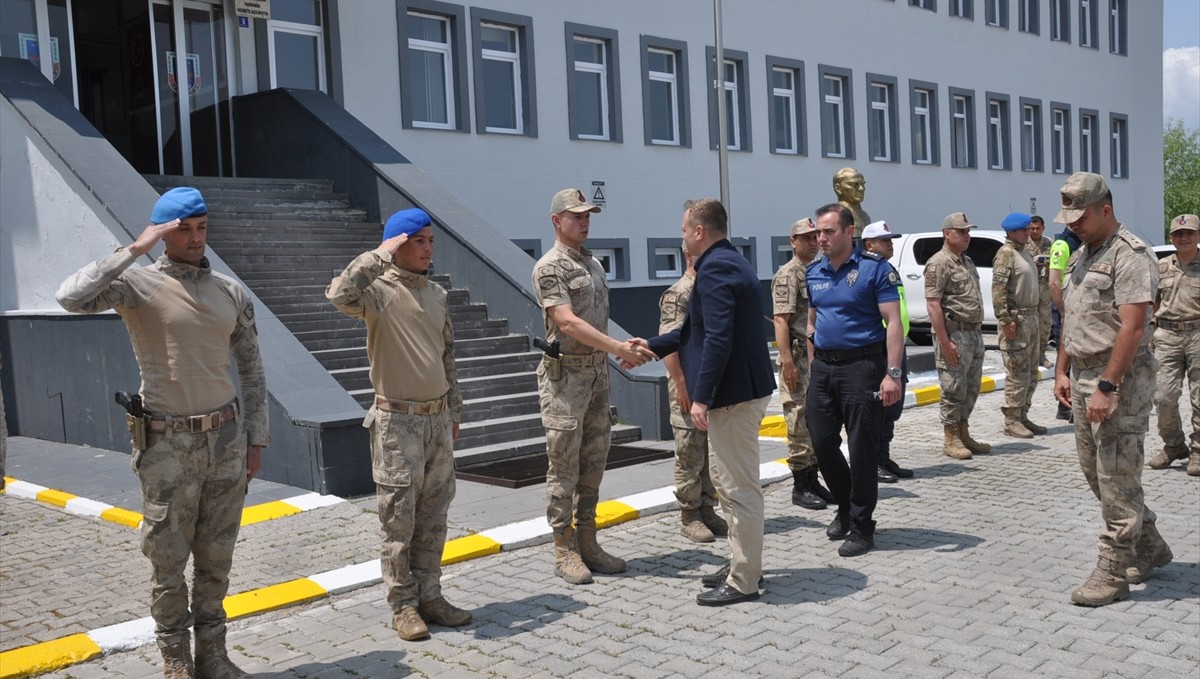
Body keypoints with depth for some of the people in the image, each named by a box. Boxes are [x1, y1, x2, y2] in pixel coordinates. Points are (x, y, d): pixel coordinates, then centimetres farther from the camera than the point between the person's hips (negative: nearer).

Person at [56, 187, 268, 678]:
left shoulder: (231, 292, 7)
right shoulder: (138, 283, -5)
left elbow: (251, 370, 11)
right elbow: (72, 298, -25)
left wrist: (256, 439, 8)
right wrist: (134, 249, -21)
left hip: (226, 437, 4)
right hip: (168, 444, -3)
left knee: (216, 556, 11)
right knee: (168, 559, 5)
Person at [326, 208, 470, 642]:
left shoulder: (437, 294, 11)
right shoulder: (379, 290, -9)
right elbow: (339, 294, -33)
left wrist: (454, 412, 17)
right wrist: (381, 255, -24)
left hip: (437, 419, 6)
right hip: (397, 421, -6)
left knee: (433, 516, 12)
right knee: (399, 519, 3)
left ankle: (429, 596, 23)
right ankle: (403, 605, 13)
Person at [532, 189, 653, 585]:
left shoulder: (593, 264, 15)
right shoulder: (550, 268, -11)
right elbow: (568, 323, -21)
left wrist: (611, 359, 11)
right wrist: (620, 348, -25)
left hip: (597, 373, 8)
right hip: (565, 377, -8)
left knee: (592, 463, 10)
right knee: (564, 466, -1)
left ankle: (587, 543, 19)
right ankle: (564, 551, 7)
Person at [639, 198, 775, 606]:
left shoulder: (715, 268, -17)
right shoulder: (730, 262, 16)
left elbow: (717, 340, -26)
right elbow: (699, 329, 24)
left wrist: (701, 397, -25)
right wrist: (653, 346, 27)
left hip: (733, 394, -11)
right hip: (744, 389, 11)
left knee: (738, 488, -3)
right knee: (733, 484, 20)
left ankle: (743, 581, 6)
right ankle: (742, 564, 30)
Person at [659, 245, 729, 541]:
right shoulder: (677, 294, -10)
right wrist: (681, 384, -21)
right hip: (690, 385, -7)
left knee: (713, 453, 12)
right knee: (690, 455, 0)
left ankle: (707, 509, 22)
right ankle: (689, 516, 10)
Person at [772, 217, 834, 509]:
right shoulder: (788, 274, -9)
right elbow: (781, 321, -16)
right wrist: (787, 362, -22)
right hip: (799, 358, -8)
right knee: (800, 425, -3)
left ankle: (813, 481, 21)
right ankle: (800, 487, 4)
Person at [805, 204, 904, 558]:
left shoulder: (875, 268, -8)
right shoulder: (814, 272, 10)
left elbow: (893, 322, -12)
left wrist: (893, 373, -19)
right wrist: (813, 365, 14)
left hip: (862, 365, -6)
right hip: (823, 367, 6)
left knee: (861, 449, -1)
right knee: (822, 443, 9)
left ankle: (861, 526, 12)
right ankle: (846, 506, 31)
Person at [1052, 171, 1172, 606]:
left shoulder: (1130, 255, -14)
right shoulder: (1081, 256, 16)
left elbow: (1133, 328, -21)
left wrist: (1106, 387, -24)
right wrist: (1062, 371, 16)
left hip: (1119, 382, -9)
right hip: (1085, 379, 10)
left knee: (1116, 480, -4)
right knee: (1095, 472, 15)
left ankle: (1112, 574, 4)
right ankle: (1150, 549, 32)